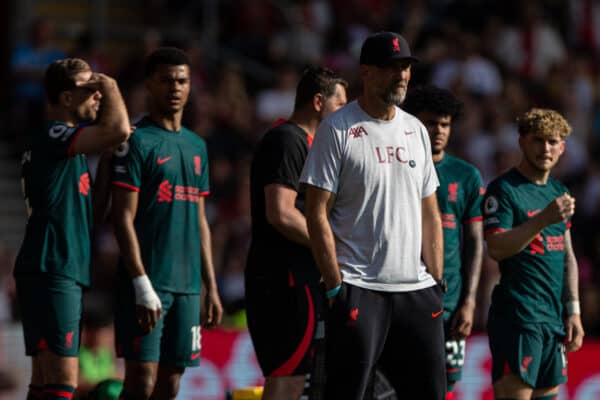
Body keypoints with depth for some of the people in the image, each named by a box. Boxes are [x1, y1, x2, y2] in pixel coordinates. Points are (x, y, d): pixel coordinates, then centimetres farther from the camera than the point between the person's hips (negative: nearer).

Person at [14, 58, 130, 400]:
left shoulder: (56, 140, 19)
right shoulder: (53, 136, -13)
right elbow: (117, 130, -26)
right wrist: (110, 87, -11)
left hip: (63, 273, 11)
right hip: (51, 272, -11)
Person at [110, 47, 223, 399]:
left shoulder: (197, 145, 17)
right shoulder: (137, 141, -5)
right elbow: (124, 218, -10)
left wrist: (211, 287, 16)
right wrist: (142, 284, -17)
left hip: (188, 284, 7)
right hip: (148, 284, -7)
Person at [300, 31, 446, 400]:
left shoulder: (416, 130, 14)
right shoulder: (337, 130, -4)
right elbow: (317, 213, -7)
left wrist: (437, 281, 10)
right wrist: (336, 286, -13)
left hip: (416, 288, 6)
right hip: (359, 289, -6)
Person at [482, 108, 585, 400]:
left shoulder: (558, 192, 17)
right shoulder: (504, 189, -6)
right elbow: (496, 248, -17)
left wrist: (573, 311, 15)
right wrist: (544, 219, -24)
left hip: (554, 317, 8)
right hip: (517, 317, -8)